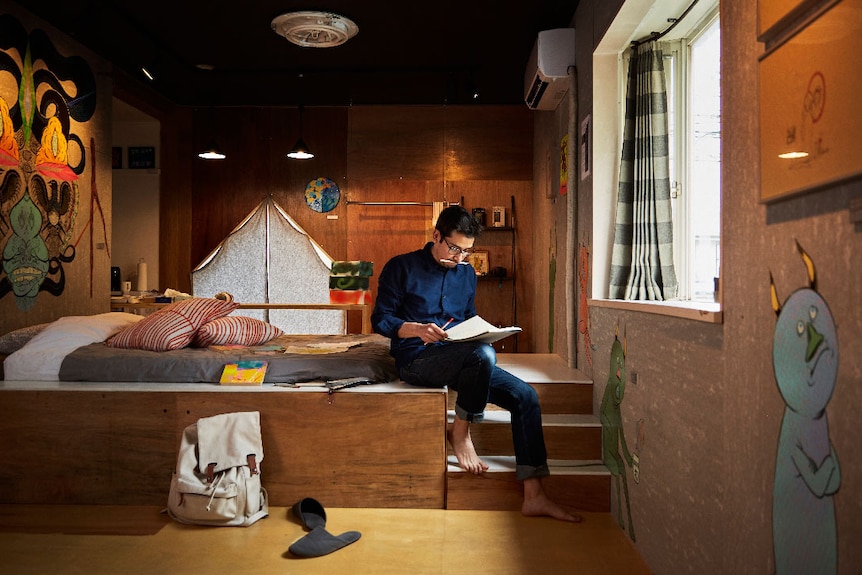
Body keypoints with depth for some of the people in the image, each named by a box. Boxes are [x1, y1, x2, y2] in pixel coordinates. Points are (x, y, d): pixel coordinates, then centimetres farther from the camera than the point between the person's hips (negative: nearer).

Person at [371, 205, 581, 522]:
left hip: (462, 360, 7)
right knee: (483, 354, -36)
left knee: (525, 396, -12)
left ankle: (534, 496, -10)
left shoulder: (466, 273, 15)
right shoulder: (401, 267, -3)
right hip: (417, 360, -6)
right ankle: (460, 433, -12)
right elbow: (380, 319, -5)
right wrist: (418, 329, -23)